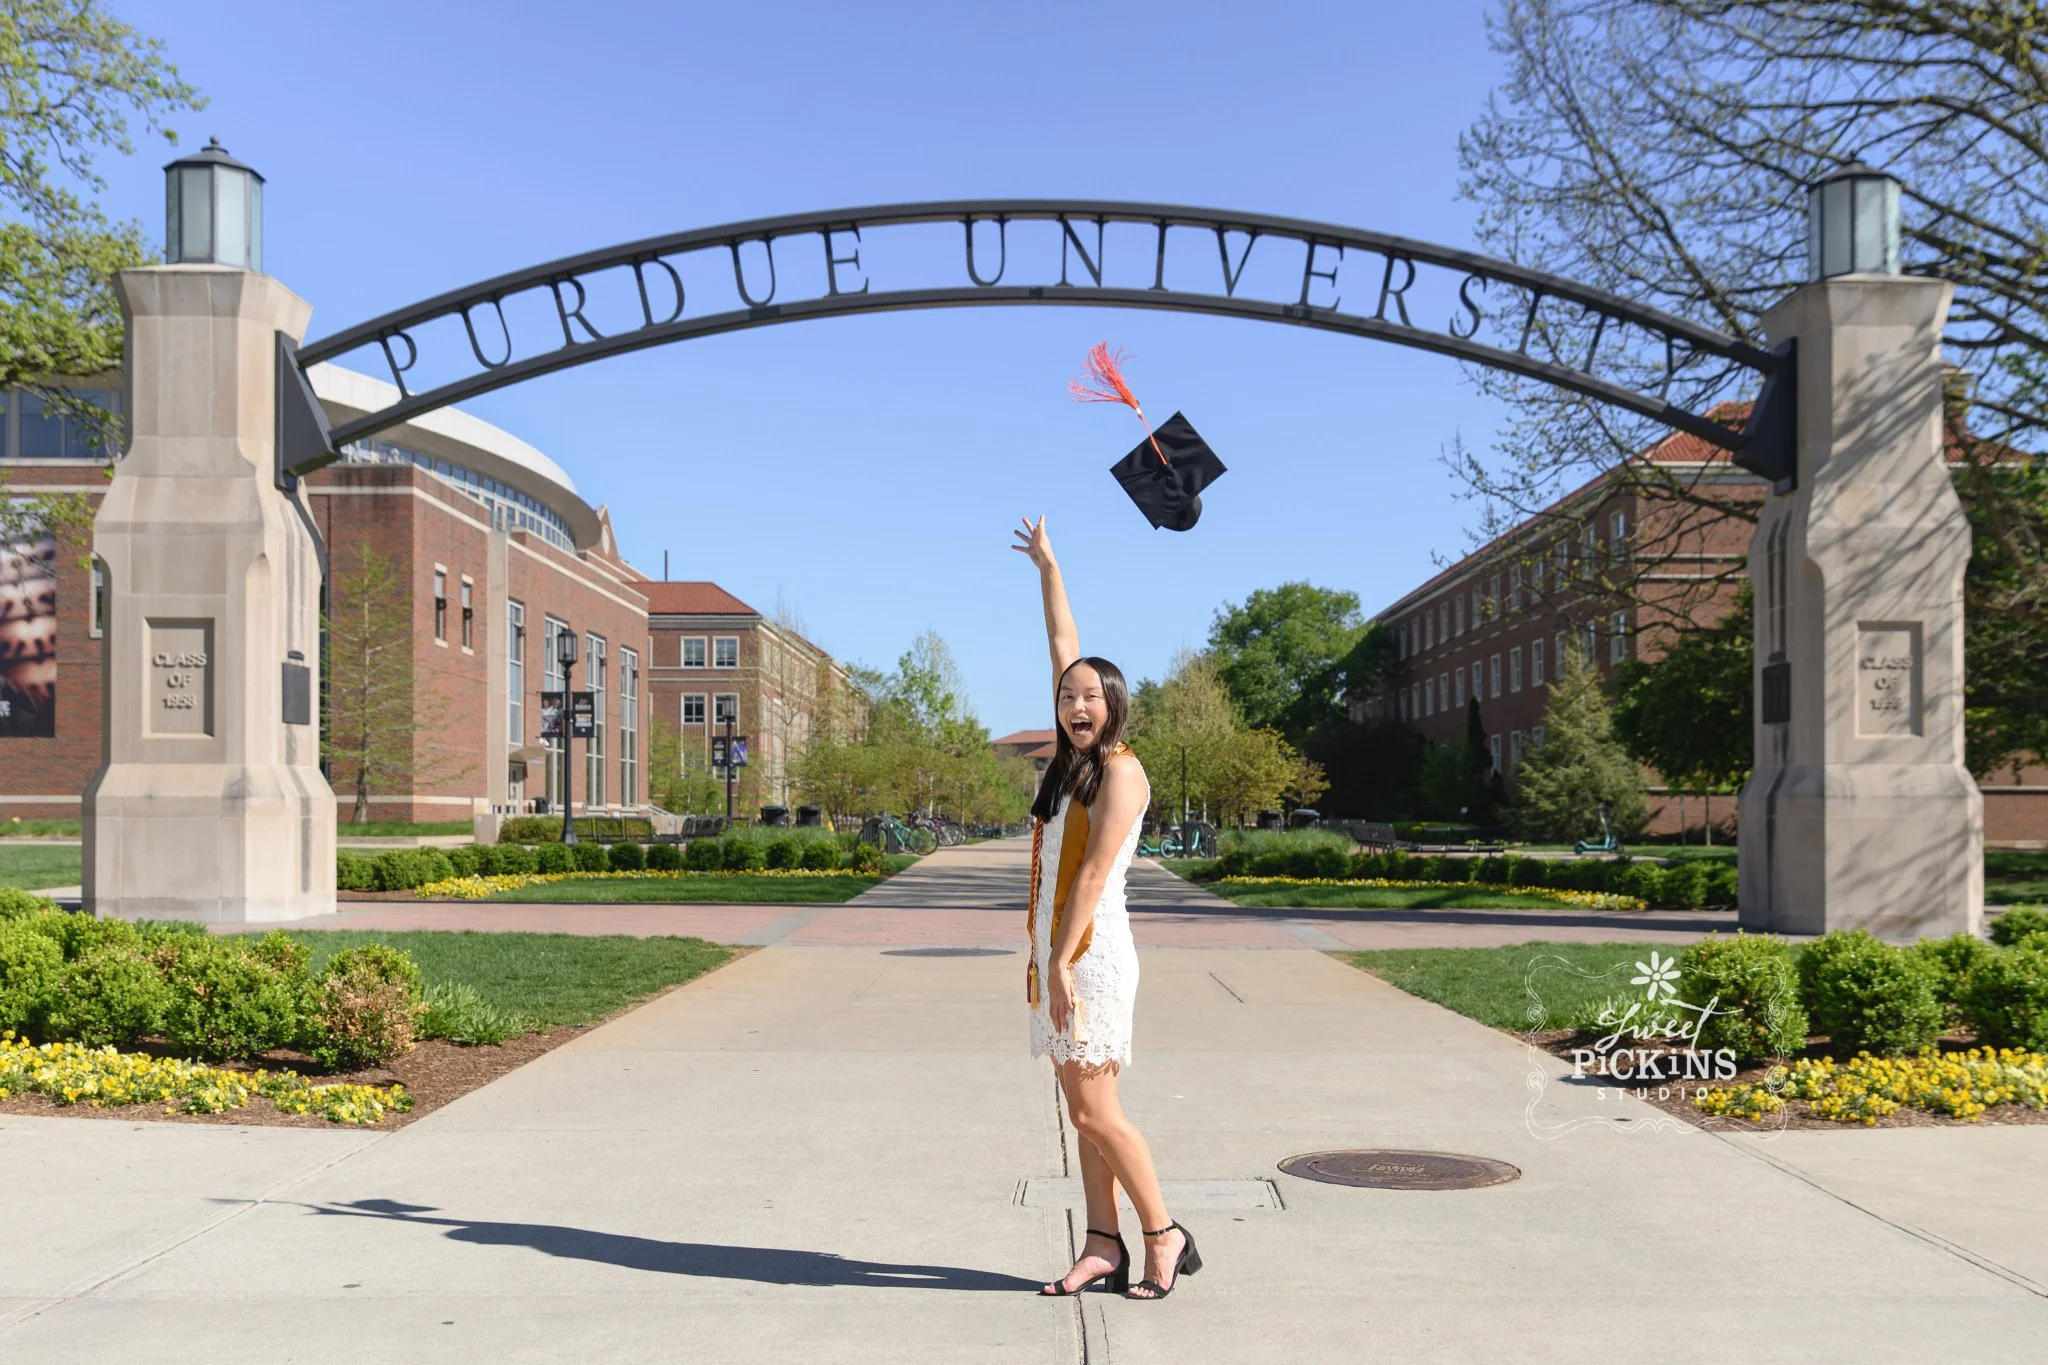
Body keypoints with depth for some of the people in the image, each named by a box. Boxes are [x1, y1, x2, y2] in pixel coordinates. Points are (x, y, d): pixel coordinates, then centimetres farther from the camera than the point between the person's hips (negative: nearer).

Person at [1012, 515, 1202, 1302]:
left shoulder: (1120, 771, -11)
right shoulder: (1074, 758, 11)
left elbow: (1094, 872, -17)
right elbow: (1062, 645, 20)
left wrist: (1063, 961, -21)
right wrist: (1047, 567, 27)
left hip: (1092, 953, -9)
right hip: (1060, 950, 9)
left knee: (1095, 1111, -8)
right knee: (1083, 1110, 8)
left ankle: (1164, 1238, 3)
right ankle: (1105, 1246, 12)